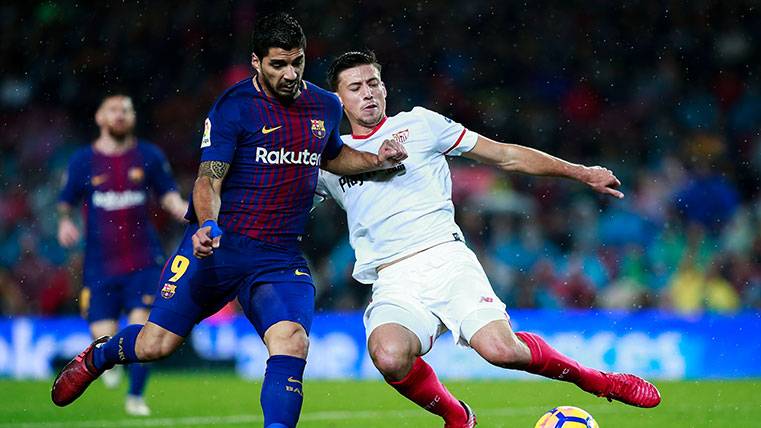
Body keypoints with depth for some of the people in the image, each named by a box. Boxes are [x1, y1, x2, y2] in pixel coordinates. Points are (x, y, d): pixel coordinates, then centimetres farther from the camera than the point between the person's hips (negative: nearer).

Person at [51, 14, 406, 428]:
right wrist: (207, 225, -31)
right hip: (217, 245, -3)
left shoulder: (326, 106, 9)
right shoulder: (233, 106, -8)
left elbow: (332, 156, 31)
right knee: (154, 345, 1)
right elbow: (209, 179, -12)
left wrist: (374, 159, 13)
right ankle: (97, 356, 35)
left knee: (291, 342, -25)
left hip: (281, 257, 3)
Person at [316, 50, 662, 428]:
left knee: (500, 349, -26)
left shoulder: (417, 124, 13)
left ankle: (594, 379, 4)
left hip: (445, 259, -1)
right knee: (389, 357, -31)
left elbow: (505, 156, 16)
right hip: (394, 282, 1)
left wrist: (581, 173, 15)